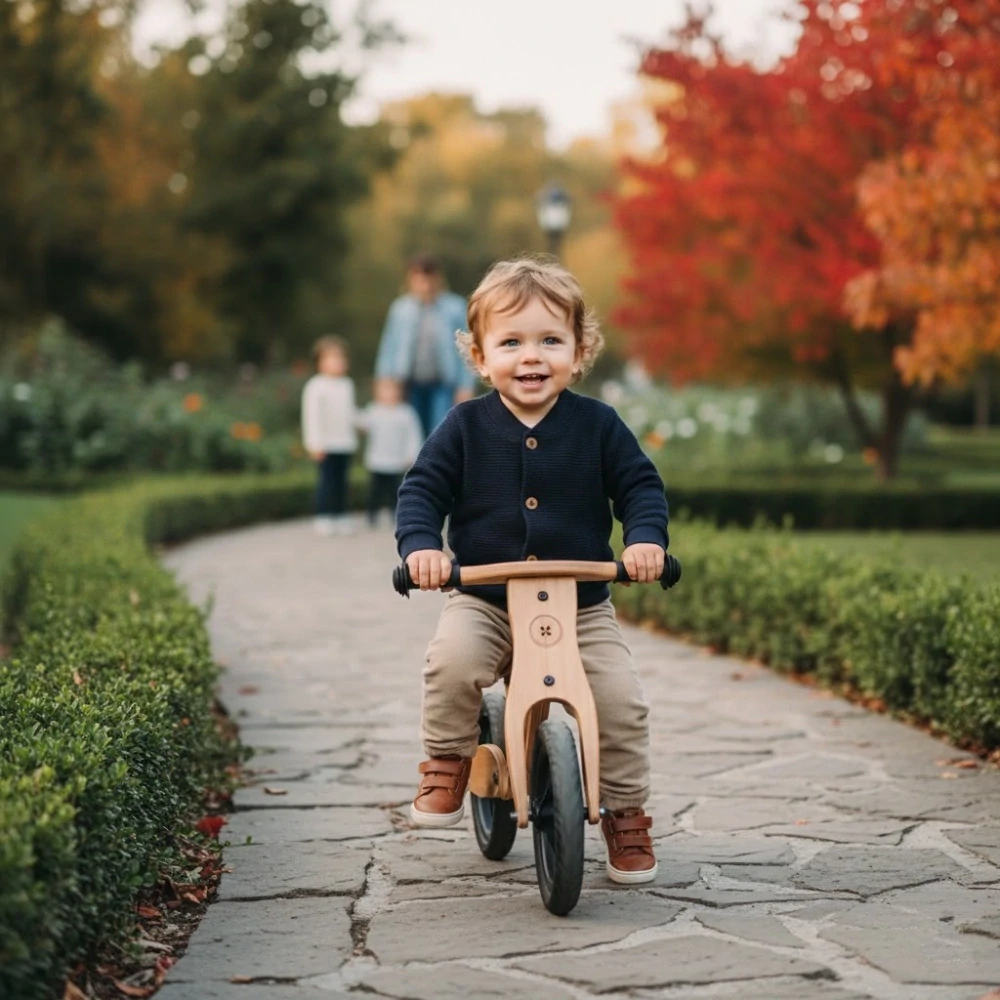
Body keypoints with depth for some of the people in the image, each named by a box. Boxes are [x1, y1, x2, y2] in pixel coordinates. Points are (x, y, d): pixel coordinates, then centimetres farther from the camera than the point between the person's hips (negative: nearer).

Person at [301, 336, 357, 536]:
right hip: (326, 444, -6)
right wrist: (316, 443, -15)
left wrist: (353, 438, 22)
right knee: (326, 480, -5)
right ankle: (323, 519, 0)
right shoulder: (315, 386, -9)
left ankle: (341, 517, 14)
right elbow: (312, 416, -11)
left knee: (341, 481, 8)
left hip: (345, 444, 6)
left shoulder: (347, 385, 12)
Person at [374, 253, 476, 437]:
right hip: (411, 385, 2)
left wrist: (465, 386, -2)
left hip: (443, 387, -2)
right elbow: (389, 348, 9)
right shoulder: (400, 308, 4)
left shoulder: (455, 307, -3)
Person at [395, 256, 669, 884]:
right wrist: (420, 545, -21)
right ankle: (447, 764, -2)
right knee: (452, 661, -29)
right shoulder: (467, 427, -1)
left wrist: (647, 538, -20)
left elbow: (640, 485, 0)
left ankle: (626, 812, 10)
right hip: (483, 601, 0)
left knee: (623, 699, -14)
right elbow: (422, 489, -1)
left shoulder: (598, 425, -1)